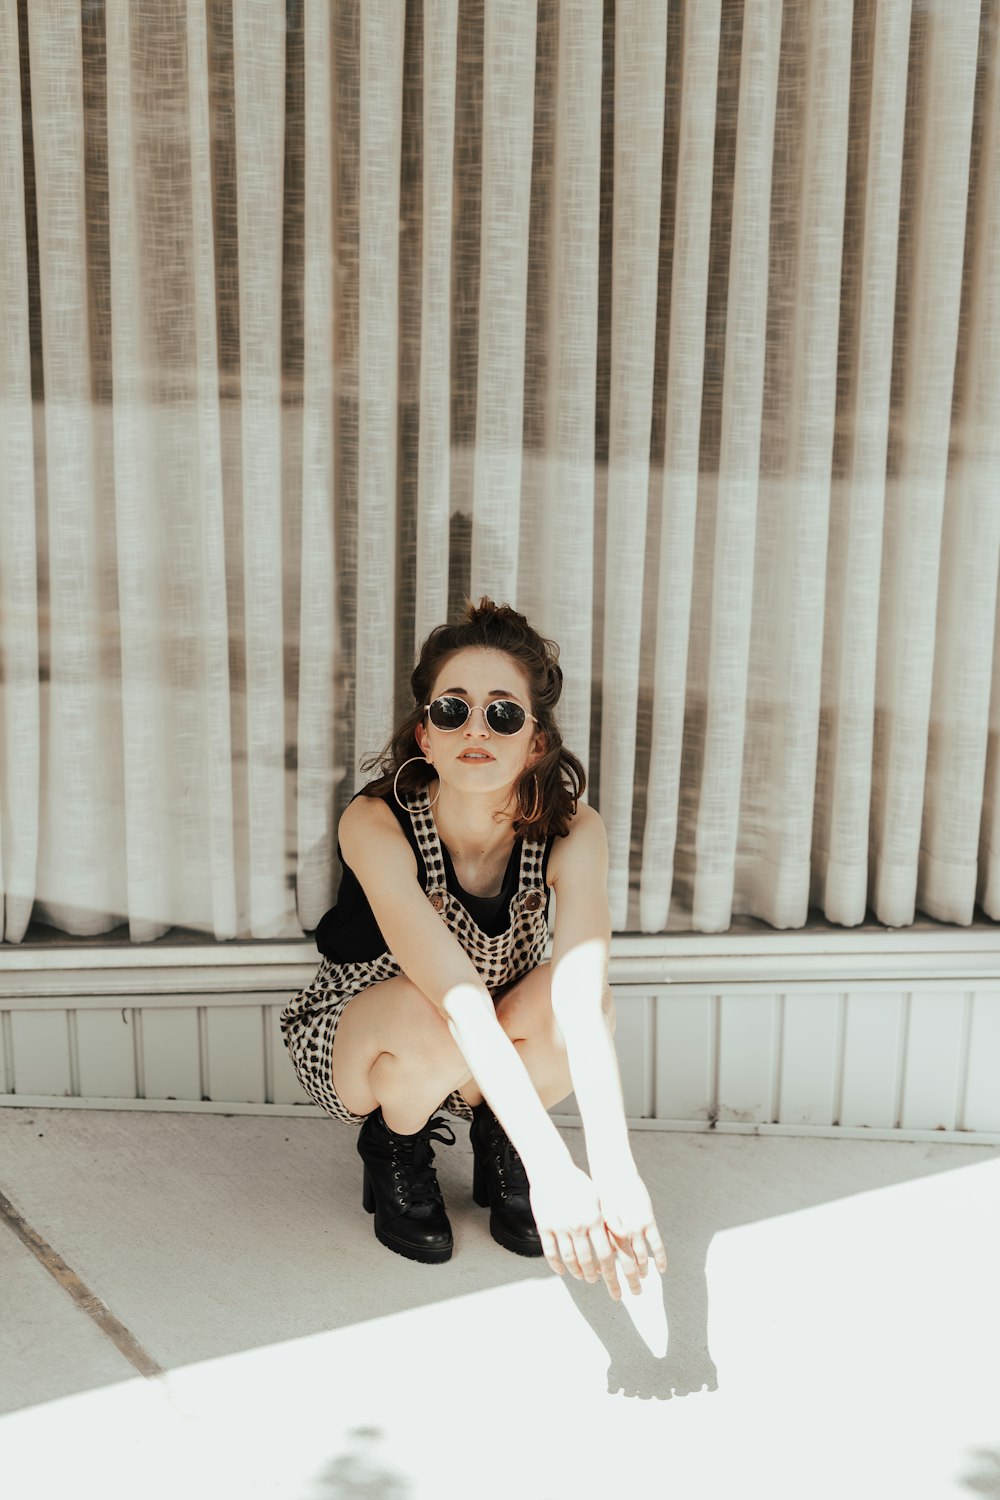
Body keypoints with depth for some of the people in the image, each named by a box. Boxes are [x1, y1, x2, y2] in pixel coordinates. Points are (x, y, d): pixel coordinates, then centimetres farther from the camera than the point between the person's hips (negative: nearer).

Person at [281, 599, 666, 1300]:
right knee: (427, 1015, -38)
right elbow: (461, 1005, -42)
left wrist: (616, 1168, -52)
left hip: (491, 1066, 2)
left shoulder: (572, 830, -24)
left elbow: (583, 996, -38)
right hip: (353, 1045, -2)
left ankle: (498, 1146, 2)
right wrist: (551, 1167, -51)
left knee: (564, 999, -32)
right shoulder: (375, 826, -32)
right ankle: (394, 1143, 0)